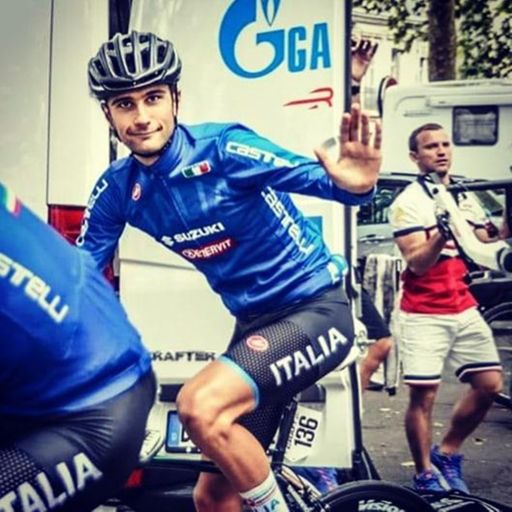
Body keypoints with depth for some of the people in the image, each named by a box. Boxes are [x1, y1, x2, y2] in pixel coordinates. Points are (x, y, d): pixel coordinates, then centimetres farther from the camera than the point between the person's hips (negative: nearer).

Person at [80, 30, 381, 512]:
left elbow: (315, 176, -21)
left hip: (314, 308, -6)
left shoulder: (223, 147, -18)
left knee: (199, 405, -28)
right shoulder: (117, 189, -2)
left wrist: (354, 185, -43)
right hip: (254, 322, 6)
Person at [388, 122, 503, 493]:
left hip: (465, 308, 6)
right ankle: (426, 475, 15)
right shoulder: (408, 203, -9)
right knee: (423, 395, -4)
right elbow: (417, 265, -17)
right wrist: (441, 233, -33)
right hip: (423, 314, -6)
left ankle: (447, 454, 23)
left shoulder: (466, 197, 11)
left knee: (490, 384, 4)